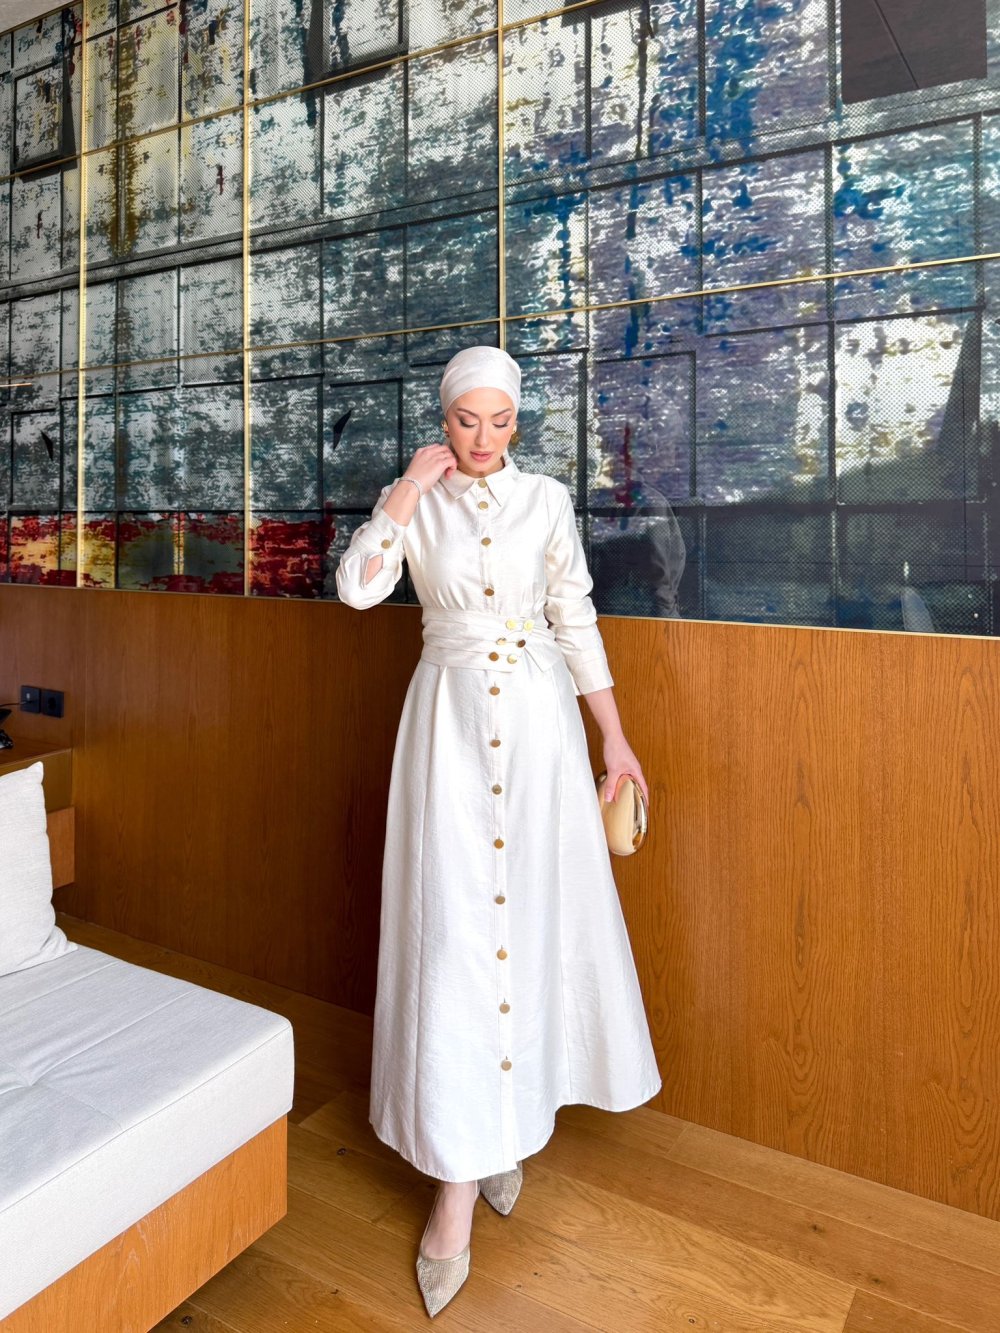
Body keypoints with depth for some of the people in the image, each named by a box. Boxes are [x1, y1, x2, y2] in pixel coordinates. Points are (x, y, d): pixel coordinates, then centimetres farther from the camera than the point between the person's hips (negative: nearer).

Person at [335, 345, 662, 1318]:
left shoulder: (547, 500, 5)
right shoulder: (411, 501, 4)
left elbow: (577, 622, 5)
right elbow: (356, 588, -11)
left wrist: (615, 737, 3)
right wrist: (411, 489, -11)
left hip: (539, 717, 2)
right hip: (450, 716, -1)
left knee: (535, 906, 6)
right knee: (456, 918, -4)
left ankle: (512, 1120, 31)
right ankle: (458, 1182, 7)